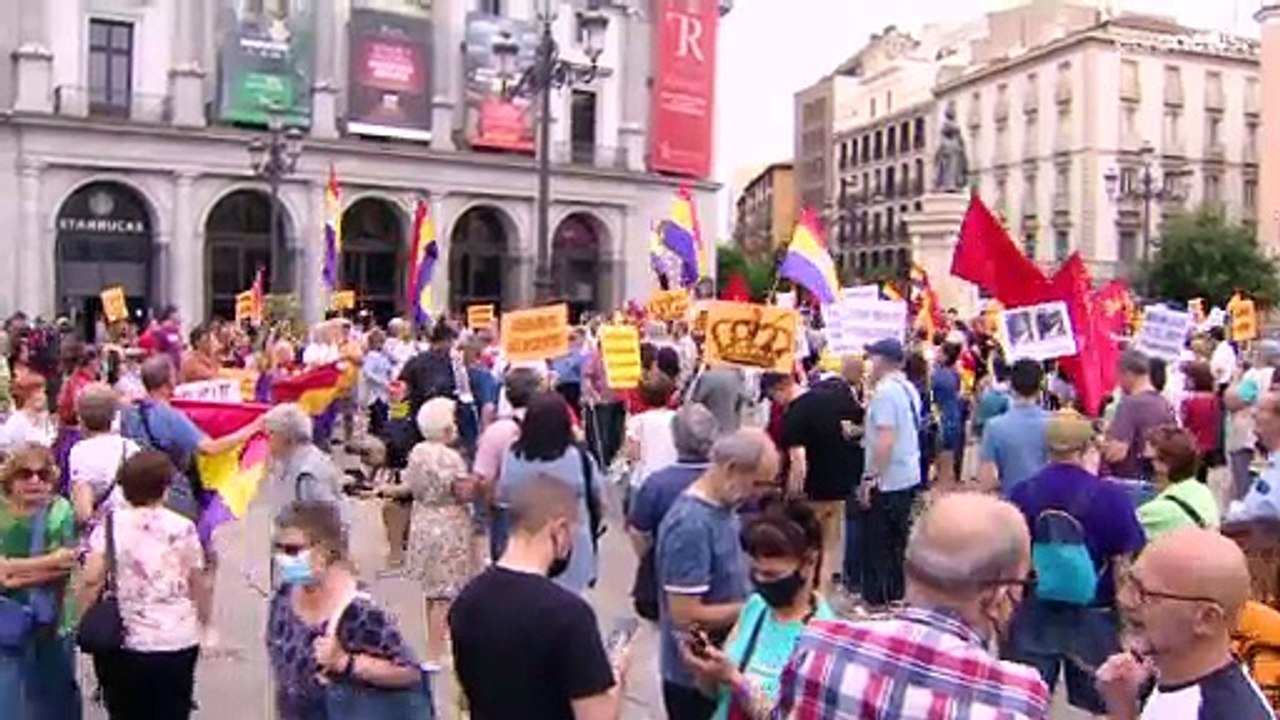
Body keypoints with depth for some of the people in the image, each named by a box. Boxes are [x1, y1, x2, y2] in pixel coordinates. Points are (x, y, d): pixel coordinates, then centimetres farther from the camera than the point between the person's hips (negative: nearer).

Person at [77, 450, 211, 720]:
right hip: (177, 642, -1)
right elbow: (199, 583, 1)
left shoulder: (109, 526, -4)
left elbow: (91, 581, -13)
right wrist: (204, 620, 17)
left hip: (122, 642, 1)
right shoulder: (183, 528, -4)